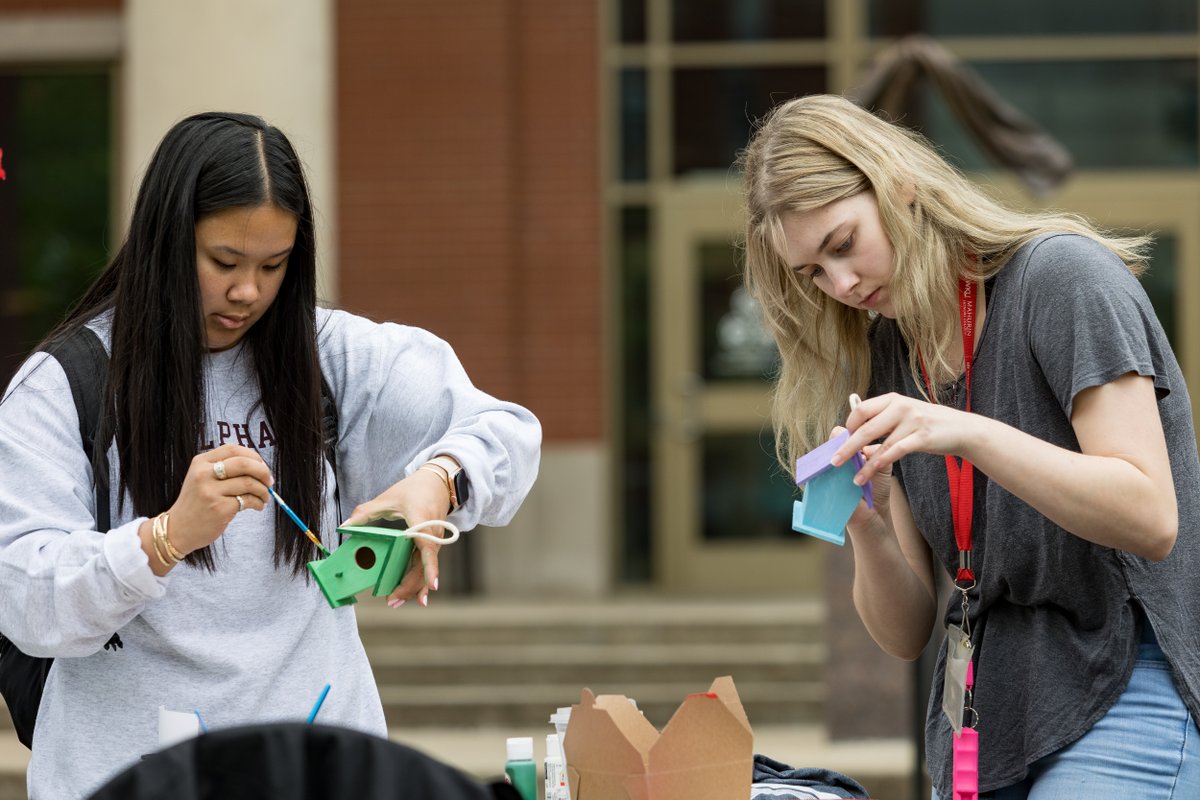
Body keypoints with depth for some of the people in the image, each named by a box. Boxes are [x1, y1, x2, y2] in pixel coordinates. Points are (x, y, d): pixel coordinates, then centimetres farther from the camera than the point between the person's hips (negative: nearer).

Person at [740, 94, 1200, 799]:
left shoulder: (1063, 277, -7)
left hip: (1124, 686, -6)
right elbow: (907, 634, 8)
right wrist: (869, 532, -13)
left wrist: (967, 435, -27)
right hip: (980, 706, 6)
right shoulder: (881, 361, 12)